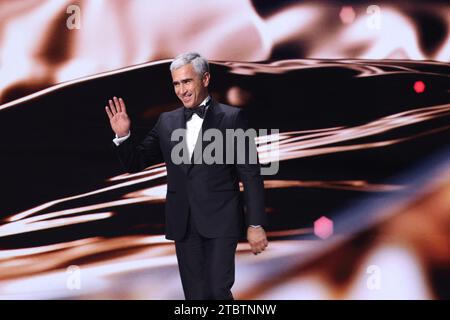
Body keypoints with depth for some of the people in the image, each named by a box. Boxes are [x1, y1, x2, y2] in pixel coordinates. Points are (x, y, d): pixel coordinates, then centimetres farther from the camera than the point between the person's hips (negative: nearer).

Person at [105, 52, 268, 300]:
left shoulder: (231, 117, -3)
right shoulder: (167, 122, 9)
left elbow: (251, 174, -3)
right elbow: (136, 163, 13)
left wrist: (256, 224, -7)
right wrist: (123, 136, -6)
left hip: (220, 222, -4)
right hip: (184, 224, 4)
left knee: (218, 291, -11)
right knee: (195, 294, 9)